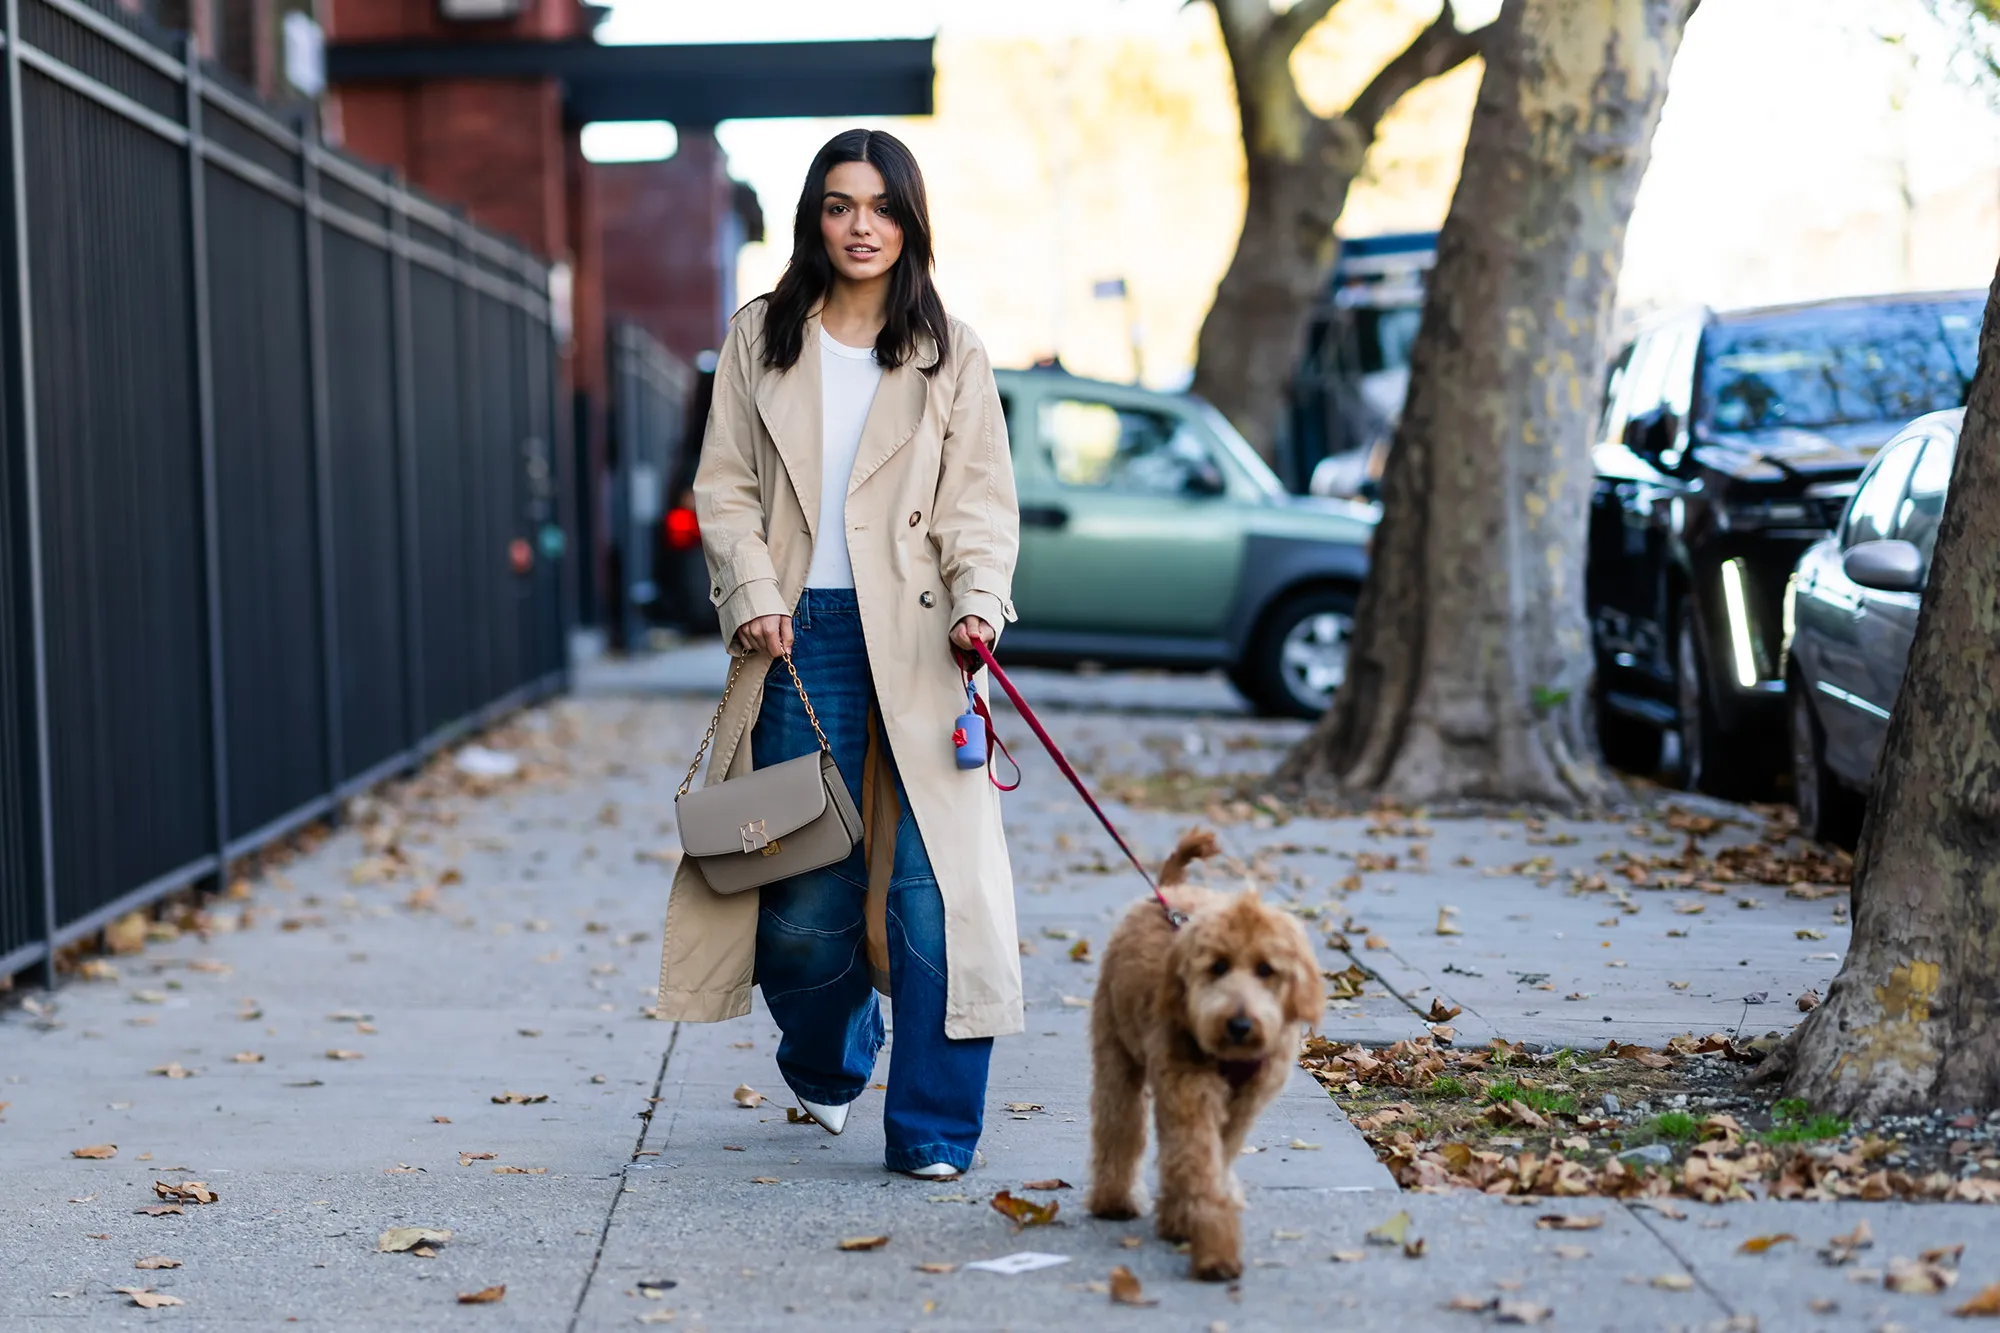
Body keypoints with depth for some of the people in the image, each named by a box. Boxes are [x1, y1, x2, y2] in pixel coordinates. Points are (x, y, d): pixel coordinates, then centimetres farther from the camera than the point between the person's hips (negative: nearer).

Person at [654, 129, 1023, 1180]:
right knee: (803, 896, 2)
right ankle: (826, 1065, 33)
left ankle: (932, 1130, -1)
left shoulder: (950, 354, 10)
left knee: (936, 883, -10)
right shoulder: (760, 339, 12)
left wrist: (979, 604, -11)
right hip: (802, 638, 1)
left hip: (914, 639, -1)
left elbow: (980, 501, 6)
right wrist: (753, 597, -6)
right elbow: (725, 489, 10)